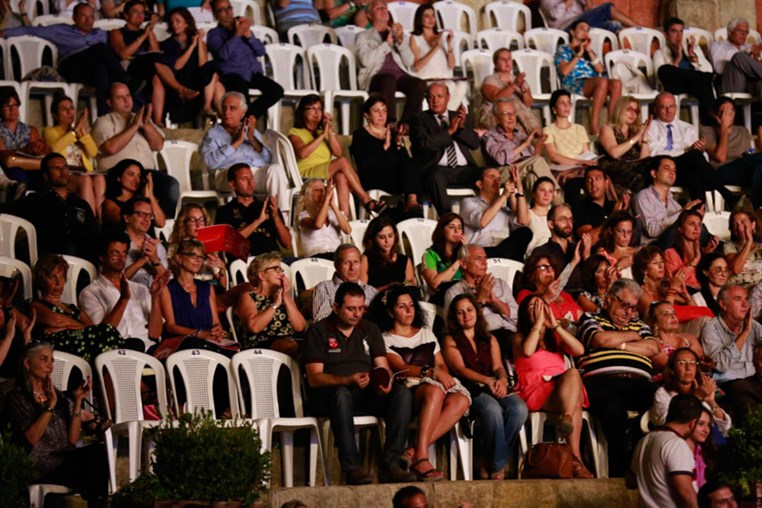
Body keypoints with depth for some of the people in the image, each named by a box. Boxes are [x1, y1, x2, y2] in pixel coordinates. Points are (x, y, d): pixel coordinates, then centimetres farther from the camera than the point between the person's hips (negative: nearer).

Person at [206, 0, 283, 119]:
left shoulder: (242, 27, 23)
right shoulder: (214, 34, 8)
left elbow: (261, 51, 12)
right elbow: (223, 54, -13)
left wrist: (248, 35, -3)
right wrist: (238, 34, -12)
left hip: (254, 73, 6)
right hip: (233, 75, -6)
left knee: (277, 90, -21)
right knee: (241, 96, -38)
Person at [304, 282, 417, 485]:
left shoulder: (370, 329, 18)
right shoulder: (319, 330, 2)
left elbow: (383, 367, 10)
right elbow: (314, 378, -8)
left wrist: (386, 381, -16)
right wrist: (348, 380, -24)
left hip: (367, 394, 4)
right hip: (329, 395, -4)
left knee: (402, 393, -24)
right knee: (342, 394, -39)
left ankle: (391, 463, -29)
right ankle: (352, 467, -41)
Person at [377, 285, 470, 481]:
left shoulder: (426, 332, 29)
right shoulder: (386, 339, 10)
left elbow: (442, 364, 22)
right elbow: (400, 368, -8)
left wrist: (443, 374, -4)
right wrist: (432, 372, -24)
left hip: (435, 385, 5)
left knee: (461, 400, -30)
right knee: (434, 391, -40)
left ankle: (415, 451, -40)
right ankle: (421, 458, -46)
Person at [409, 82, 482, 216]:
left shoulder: (462, 117, 22)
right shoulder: (420, 119, 12)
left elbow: (475, 143, 10)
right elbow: (425, 144, -7)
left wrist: (462, 127, -7)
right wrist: (449, 131, -7)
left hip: (464, 169, 3)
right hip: (438, 169, -3)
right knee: (436, 177, -39)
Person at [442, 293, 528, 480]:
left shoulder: (490, 340, 26)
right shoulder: (451, 341, 13)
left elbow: (498, 367, 11)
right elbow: (460, 369, -3)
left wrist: (502, 380, -16)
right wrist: (487, 380, -22)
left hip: (495, 388, 4)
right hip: (471, 391, -4)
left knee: (519, 409, -30)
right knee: (493, 409, -38)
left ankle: (493, 466, -22)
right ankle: (497, 466, -26)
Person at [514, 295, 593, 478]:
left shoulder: (555, 337, 26)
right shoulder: (520, 338, 15)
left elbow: (579, 350, 5)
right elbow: (527, 351, -12)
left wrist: (554, 325, 3)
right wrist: (538, 323, -2)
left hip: (563, 389, 3)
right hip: (535, 391, -3)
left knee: (572, 373, -33)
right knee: (574, 403, -32)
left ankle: (567, 419, -49)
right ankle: (576, 458, -44)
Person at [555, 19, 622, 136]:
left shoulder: (588, 50, 30)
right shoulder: (563, 49, 16)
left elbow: (601, 70, 12)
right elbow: (564, 71, -4)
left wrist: (589, 51, 7)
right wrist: (579, 55, 0)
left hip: (593, 85, 5)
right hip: (574, 84, -5)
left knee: (616, 84, -28)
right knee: (602, 81, -36)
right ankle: (594, 125, -41)